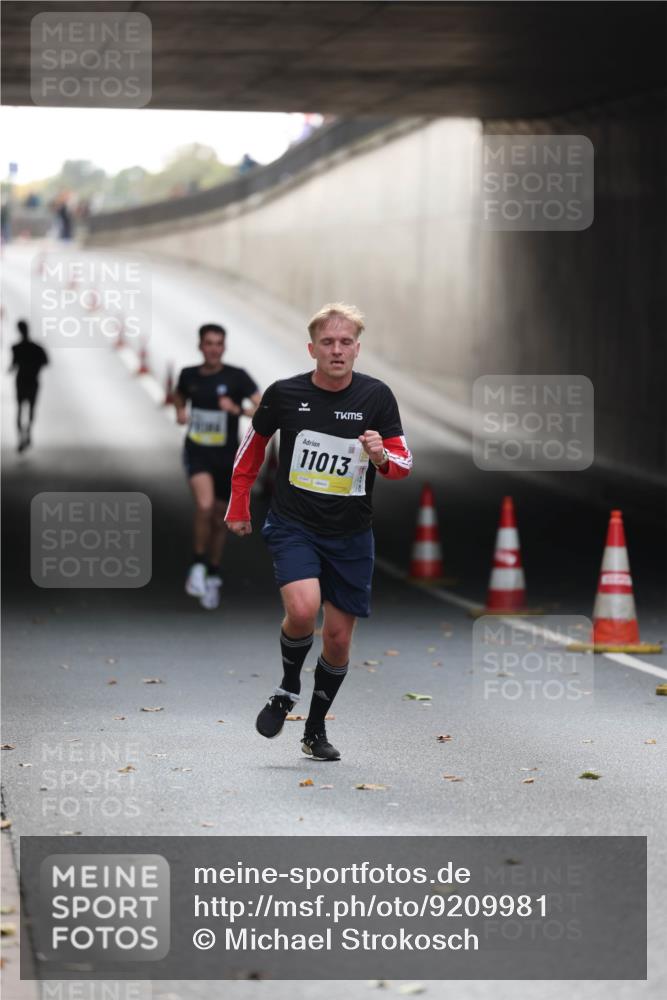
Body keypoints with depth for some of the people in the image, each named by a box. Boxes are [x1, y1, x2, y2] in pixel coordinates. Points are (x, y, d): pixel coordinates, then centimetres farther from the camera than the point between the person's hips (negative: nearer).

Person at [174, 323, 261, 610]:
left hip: (226, 455, 0)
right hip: (197, 451, 0)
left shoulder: (236, 377, -10)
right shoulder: (189, 375, -1)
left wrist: (238, 409, -32)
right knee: (204, 505, -26)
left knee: (219, 519, 12)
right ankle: (198, 565, -8)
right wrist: (180, 412, 3)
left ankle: (213, 576, 32)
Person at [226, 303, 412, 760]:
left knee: (339, 636, 5)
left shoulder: (376, 396, -6)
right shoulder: (284, 394, -6)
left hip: (351, 534, 2)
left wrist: (382, 457, -26)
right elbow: (254, 444, 12)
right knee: (303, 610, -25)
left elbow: (404, 463, -3)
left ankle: (316, 730, 25)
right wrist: (239, 506, 16)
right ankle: (288, 687, 5)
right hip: (293, 525, -2)